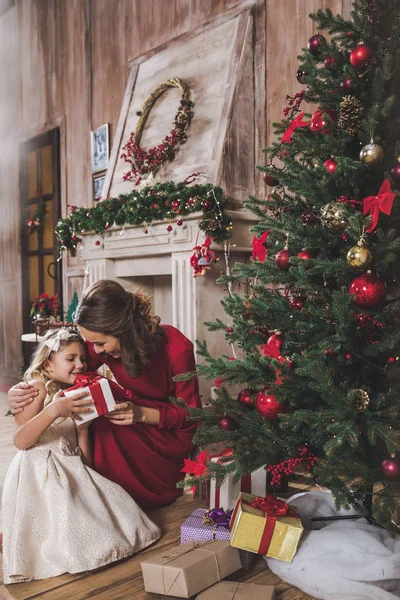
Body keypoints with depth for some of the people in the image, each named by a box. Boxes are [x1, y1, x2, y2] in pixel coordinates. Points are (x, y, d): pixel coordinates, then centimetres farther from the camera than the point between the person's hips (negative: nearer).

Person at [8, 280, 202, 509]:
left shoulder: (177, 348, -29)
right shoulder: (104, 342, -16)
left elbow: (191, 413, -20)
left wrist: (142, 414, -36)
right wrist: (26, 390, -25)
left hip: (172, 433, -5)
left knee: (108, 424, -26)